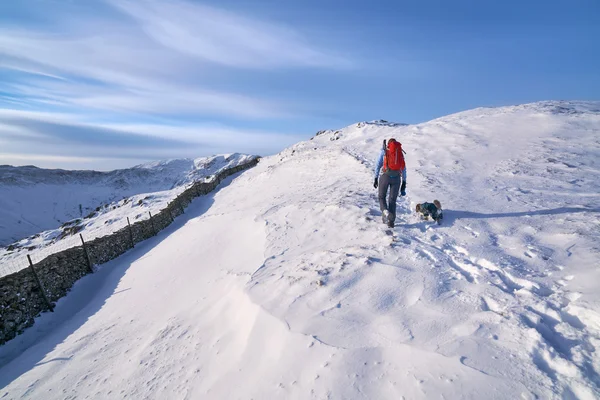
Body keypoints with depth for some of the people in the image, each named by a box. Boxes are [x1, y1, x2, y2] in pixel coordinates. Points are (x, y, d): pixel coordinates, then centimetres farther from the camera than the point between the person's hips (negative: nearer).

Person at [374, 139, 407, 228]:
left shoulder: (384, 151, 11)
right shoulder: (401, 152, 17)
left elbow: (378, 165, 3)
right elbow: (403, 169, 14)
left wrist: (376, 179, 4)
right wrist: (404, 182, 17)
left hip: (385, 176, -2)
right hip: (396, 177, 2)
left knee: (382, 197, 10)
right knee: (392, 200, 9)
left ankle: (385, 211, -19)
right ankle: (391, 221, 4)